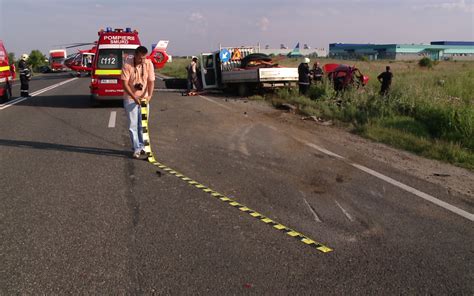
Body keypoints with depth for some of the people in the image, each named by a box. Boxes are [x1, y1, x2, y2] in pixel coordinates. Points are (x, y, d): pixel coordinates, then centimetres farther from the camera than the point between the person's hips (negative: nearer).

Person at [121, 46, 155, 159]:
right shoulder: (127, 64, -16)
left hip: (144, 98, 3)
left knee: (143, 124, 11)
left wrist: (149, 95, -19)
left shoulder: (149, 64, -7)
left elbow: (151, 81, -5)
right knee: (133, 125, -2)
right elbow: (124, 84, -16)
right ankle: (136, 149, 3)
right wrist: (134, 98, -23)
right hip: (130, 98, -3)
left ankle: (142, 146, 24)